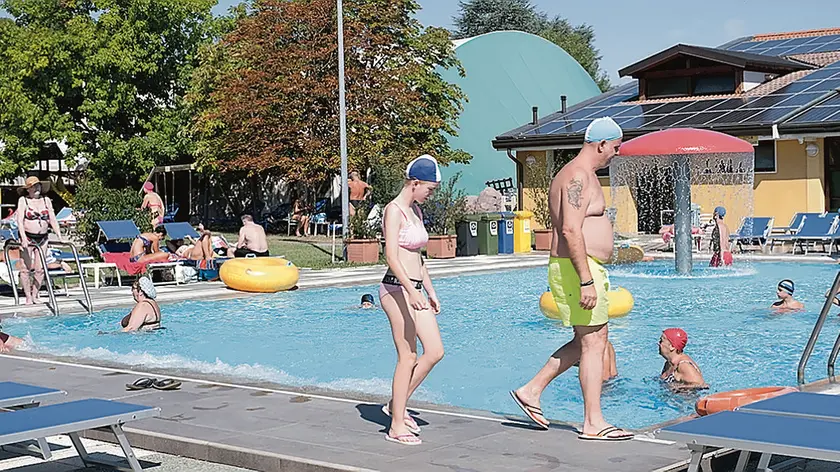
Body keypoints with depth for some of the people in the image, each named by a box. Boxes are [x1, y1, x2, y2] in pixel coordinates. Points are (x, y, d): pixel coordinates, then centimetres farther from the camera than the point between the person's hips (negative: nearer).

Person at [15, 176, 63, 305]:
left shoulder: (46, 200, 9)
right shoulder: (23, 200, -1)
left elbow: (53, 219, 6)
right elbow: (20, 220, -11)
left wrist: (59, 237, -2)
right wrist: (23, 238, -23)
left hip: (42, 238, 3)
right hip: (28, 238, -3)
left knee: (40, 269, 1)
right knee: (27, 268, -3)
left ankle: (35, 295, 10)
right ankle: (28, 297, 3)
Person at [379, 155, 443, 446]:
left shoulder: (416, 211, 17)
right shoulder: (394, 210, -12)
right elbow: (391, 256, -22)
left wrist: (430, 292, 23)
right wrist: (412, 291, -31)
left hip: (415, 290, 9)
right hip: (397, 288, -9)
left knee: (435, 351, 6)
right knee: (408, 358, -5)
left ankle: (396, 405, 20)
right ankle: (396, 426, 4)